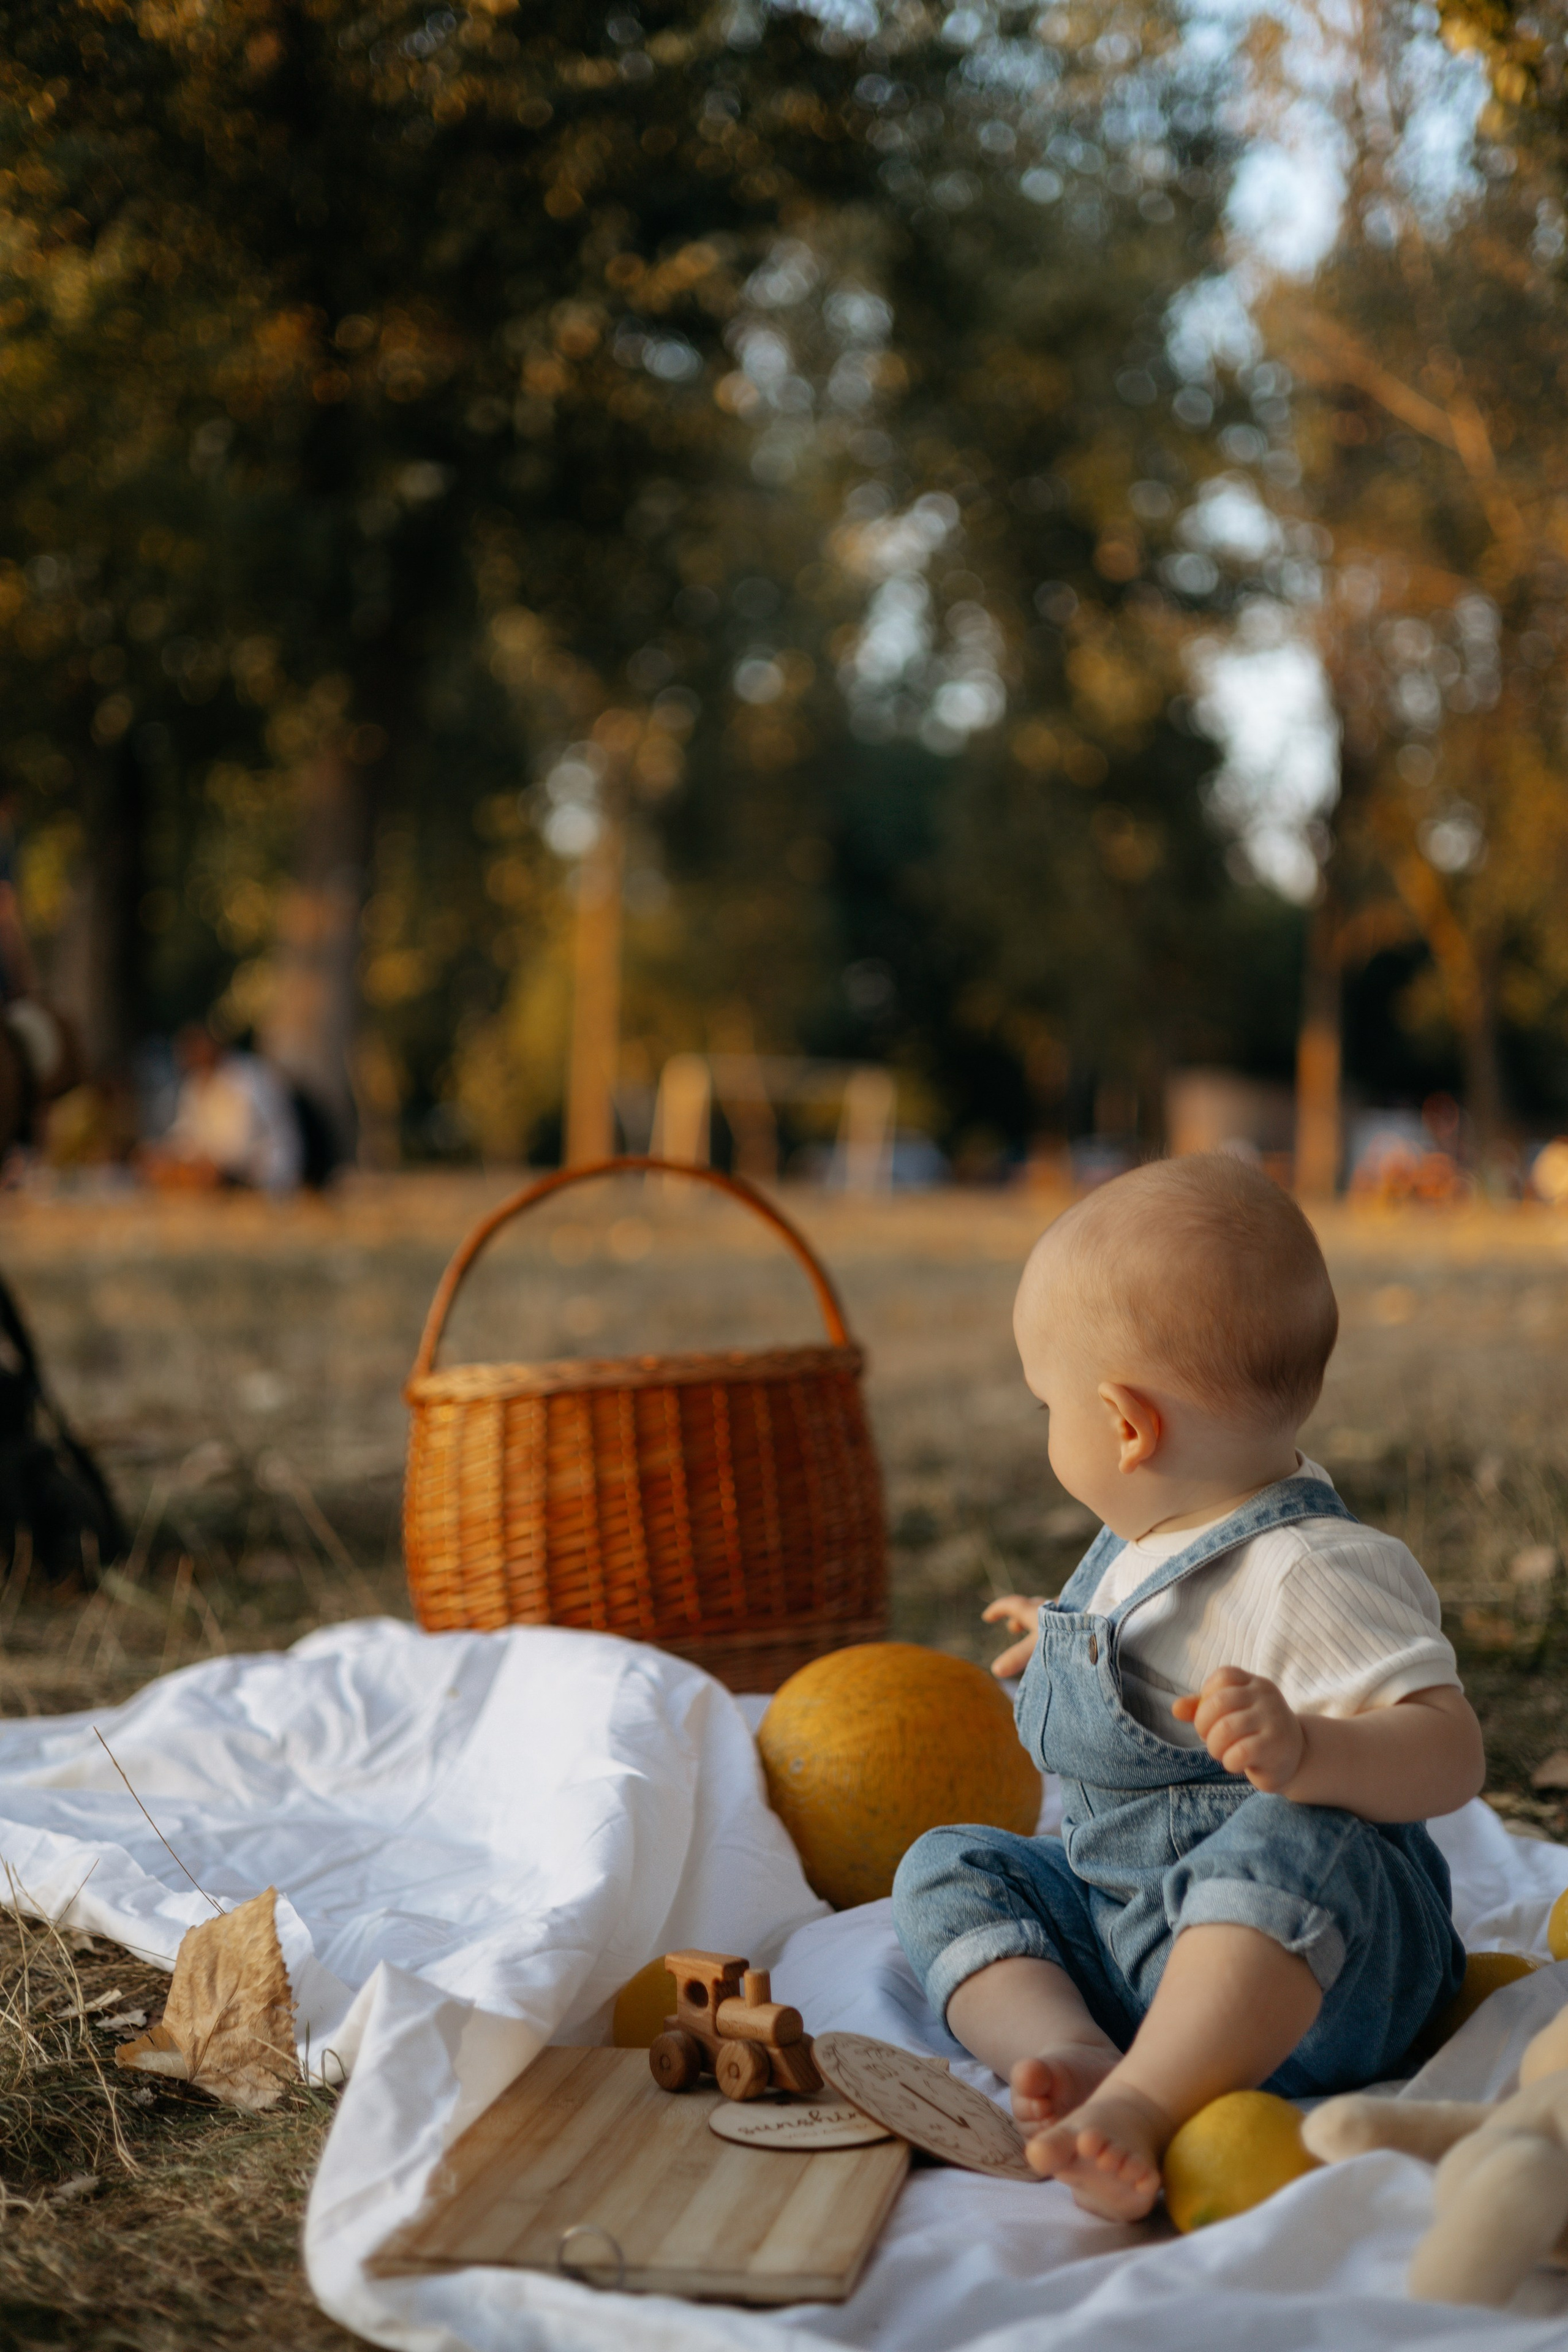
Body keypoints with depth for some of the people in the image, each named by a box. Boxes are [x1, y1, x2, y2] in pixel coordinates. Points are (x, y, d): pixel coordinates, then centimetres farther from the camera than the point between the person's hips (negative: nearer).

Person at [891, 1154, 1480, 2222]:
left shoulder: (1312, 1573, -21)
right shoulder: (1150, 1546, 8)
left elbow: (1449, 1752, -30)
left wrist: (1305, 1753, -47)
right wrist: (1077, 1654, 42)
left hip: (1303, 1968, -10)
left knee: (1288, 1842, -40)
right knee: (949, 1868, 2)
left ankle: (1140, 2104, -49)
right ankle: (1070, 2048, -26)